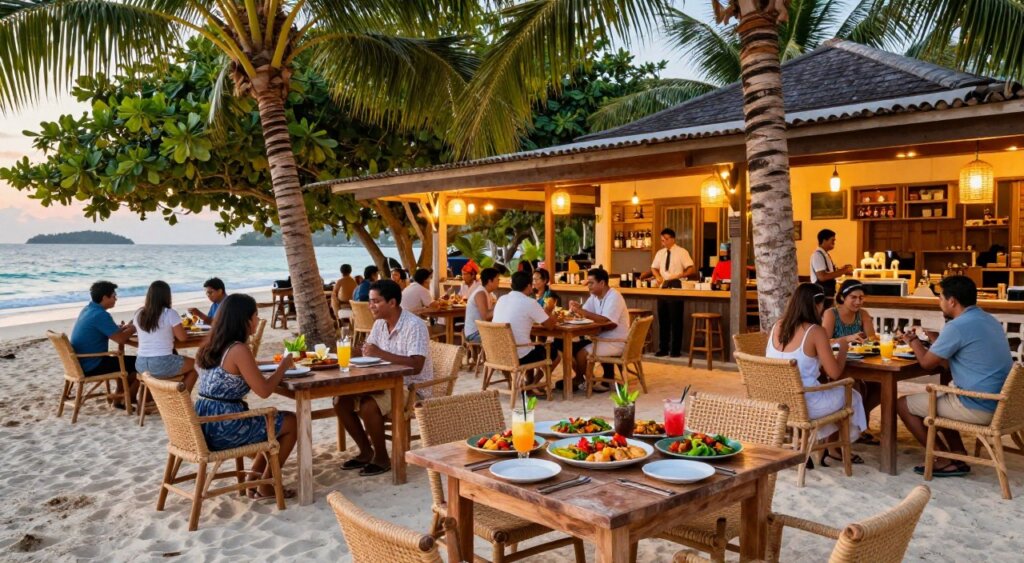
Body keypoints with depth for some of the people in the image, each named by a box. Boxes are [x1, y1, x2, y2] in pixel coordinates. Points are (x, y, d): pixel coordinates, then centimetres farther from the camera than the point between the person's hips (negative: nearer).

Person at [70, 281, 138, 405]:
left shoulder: (87, 310, 9)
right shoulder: (101, 315, -22)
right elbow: (120, 339, -22)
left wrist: (123, 328, 5)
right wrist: (132, 329, -3)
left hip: (82, 363, 10)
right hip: (92, 366, -10)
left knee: (125, 361, 26)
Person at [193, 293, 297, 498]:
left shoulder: (211, 346, 9)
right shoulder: (238, 350, -18)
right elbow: (264, 391, -17)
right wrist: (283, 366, -1)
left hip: (204, 424, 9)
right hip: (223, 428, -9)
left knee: (274, 420, 26)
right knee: (292, 422, 8)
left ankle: (254, 476, 28)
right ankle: (265, 486, 16)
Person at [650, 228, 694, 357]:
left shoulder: (681, 252, -6)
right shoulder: (660, 253, 11)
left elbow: (691, 269, -9)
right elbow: (654, 267, 19)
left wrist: (678, 276, -20)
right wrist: (658, 276, -1)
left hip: (676, 287, -5)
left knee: (676, 320, 0)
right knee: (662, 319, 8)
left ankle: (676, 350, 8)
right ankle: (663, 348, 16)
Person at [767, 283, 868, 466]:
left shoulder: (777, 327, 2)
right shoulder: (815, 331, -17)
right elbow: (834, 373, -12)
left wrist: (841, 340, 22)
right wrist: (844, 347, 5)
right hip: (803, 404, -6)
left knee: (831, 392, 33)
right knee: (852, 396, 24)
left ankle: (828, 446, 40)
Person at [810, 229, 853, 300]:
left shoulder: (826, 255, 14)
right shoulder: (818, 255, -16)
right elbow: (822, 277, -24)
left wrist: (842, 269, 4)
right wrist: (842, 272, -19)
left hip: (828, 293, 10)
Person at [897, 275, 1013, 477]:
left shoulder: (957, 326, -19)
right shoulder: (989, 320, 10)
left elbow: (926, 362, -9)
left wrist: (913, 341, 9)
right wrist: (936, 340, 27)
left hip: (979, 408, -10)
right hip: (999, 404, 10)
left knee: (903, 404, 2)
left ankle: (945, 461, 9)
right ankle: (959, 455, 23)